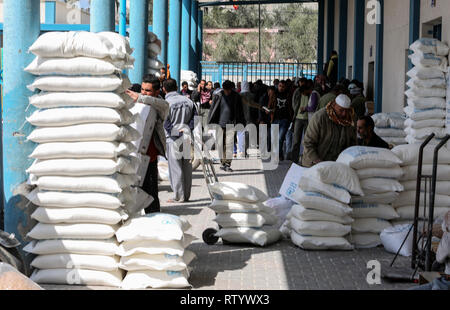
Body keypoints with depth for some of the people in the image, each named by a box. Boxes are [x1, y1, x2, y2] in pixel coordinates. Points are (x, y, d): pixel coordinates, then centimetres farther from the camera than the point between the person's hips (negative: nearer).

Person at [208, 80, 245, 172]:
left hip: (231, 124, -1)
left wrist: (241, 123, 8)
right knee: (221, 144, 4)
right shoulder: (218, 96, 1)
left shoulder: (236, 96, 3)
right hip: (220, 124, 1)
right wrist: (210, 123, 2)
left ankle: (228, 164, -5)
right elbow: (212, 109, 5)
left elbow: (240, 111, 10)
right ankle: (223, 163, 14)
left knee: (229, 144, -8)